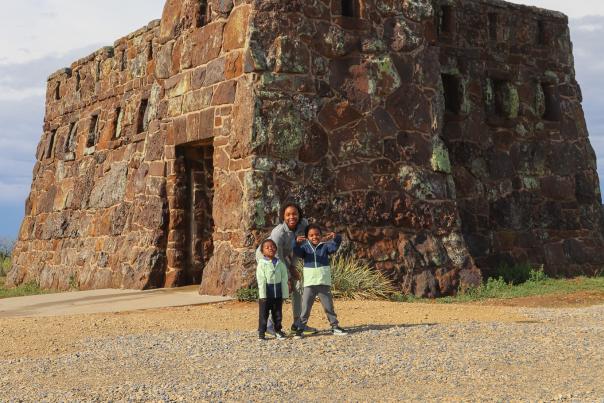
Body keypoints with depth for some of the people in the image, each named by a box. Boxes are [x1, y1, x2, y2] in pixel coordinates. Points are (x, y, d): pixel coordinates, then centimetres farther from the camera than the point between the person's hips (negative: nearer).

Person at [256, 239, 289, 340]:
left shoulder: (280, 264, 2)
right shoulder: (262, 264, -7)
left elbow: (284, 280, 4)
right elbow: (261, 280, -10)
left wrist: (285, 294, 2)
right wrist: (262, 295, -14)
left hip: (278, 293, 3)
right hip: (266, 294, -3)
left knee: (277, 313, 13)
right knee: (263, 313, 2)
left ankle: (278, 330, 25)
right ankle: (261, 332, 10)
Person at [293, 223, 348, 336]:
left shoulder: (325, 246, 4)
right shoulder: (305, 248, 2)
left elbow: (335, 246, -12)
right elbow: (296, 251, -16)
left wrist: (336, 237, -33)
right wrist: (296, 242, -37)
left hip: (324, 283, 1)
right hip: (309, 284, -1)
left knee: (329, 307, 11)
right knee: (305, 308, -1)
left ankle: (335, 327, 20)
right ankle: (300, 329, 4)